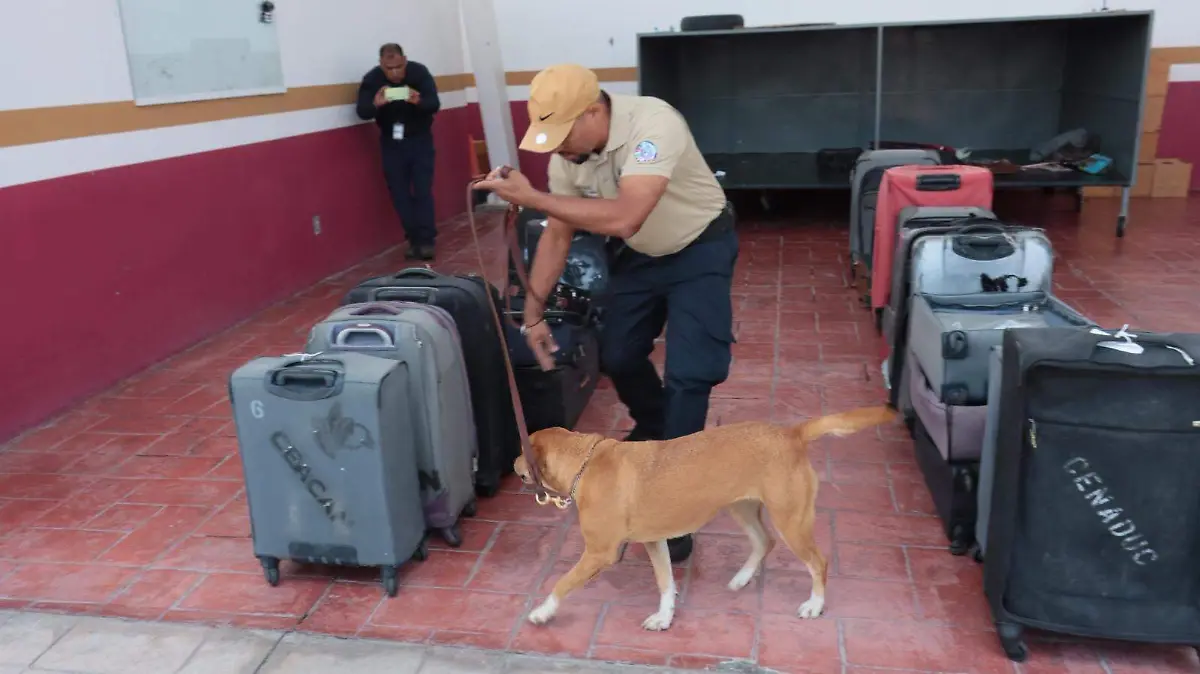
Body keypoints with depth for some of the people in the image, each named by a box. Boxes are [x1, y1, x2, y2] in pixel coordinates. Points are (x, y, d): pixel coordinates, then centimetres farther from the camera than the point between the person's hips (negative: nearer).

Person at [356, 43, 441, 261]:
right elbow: (362, 112, -19)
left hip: (420, 139, -2)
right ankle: (414, 239, 10)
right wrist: (375, 104, -41)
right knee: (399, 194, 1)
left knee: (423, 191, -6)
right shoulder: (371, 79, -14)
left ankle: (426, 240, -4)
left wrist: (418, 101, -43)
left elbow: (435, 105, -21)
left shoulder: (419, 72, -17)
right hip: (391, 142, 2)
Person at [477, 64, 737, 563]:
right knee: (618, 357, 10)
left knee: (688, 373, -13)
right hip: (639, 254, 6)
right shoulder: (567, 152, -14)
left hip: (700, 249, -6)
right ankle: (656, 432, 40)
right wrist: (533, 314, -5)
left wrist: (533, 198, -42)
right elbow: (557, 235, -5)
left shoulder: (654, 124, -35)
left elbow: (623, 218, -46)